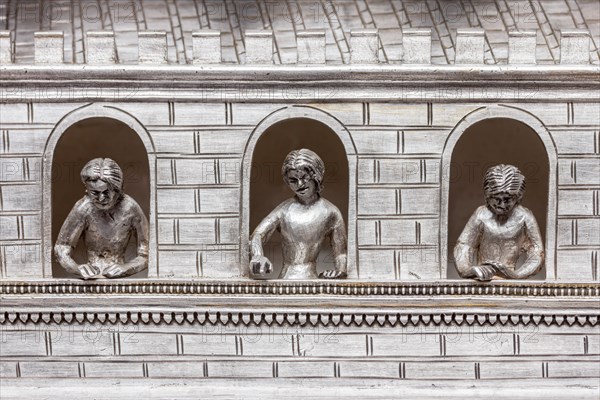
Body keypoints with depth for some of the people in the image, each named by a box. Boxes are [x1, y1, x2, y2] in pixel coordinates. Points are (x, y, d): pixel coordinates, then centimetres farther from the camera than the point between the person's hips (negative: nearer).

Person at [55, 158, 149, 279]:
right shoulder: (83, 208, -9)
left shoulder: (130, 208, -8)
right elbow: (61, 248, -3)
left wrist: (125, 268, -19)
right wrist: (78, 269, -21)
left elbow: (146, 253, -1)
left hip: (119, 280, 1)